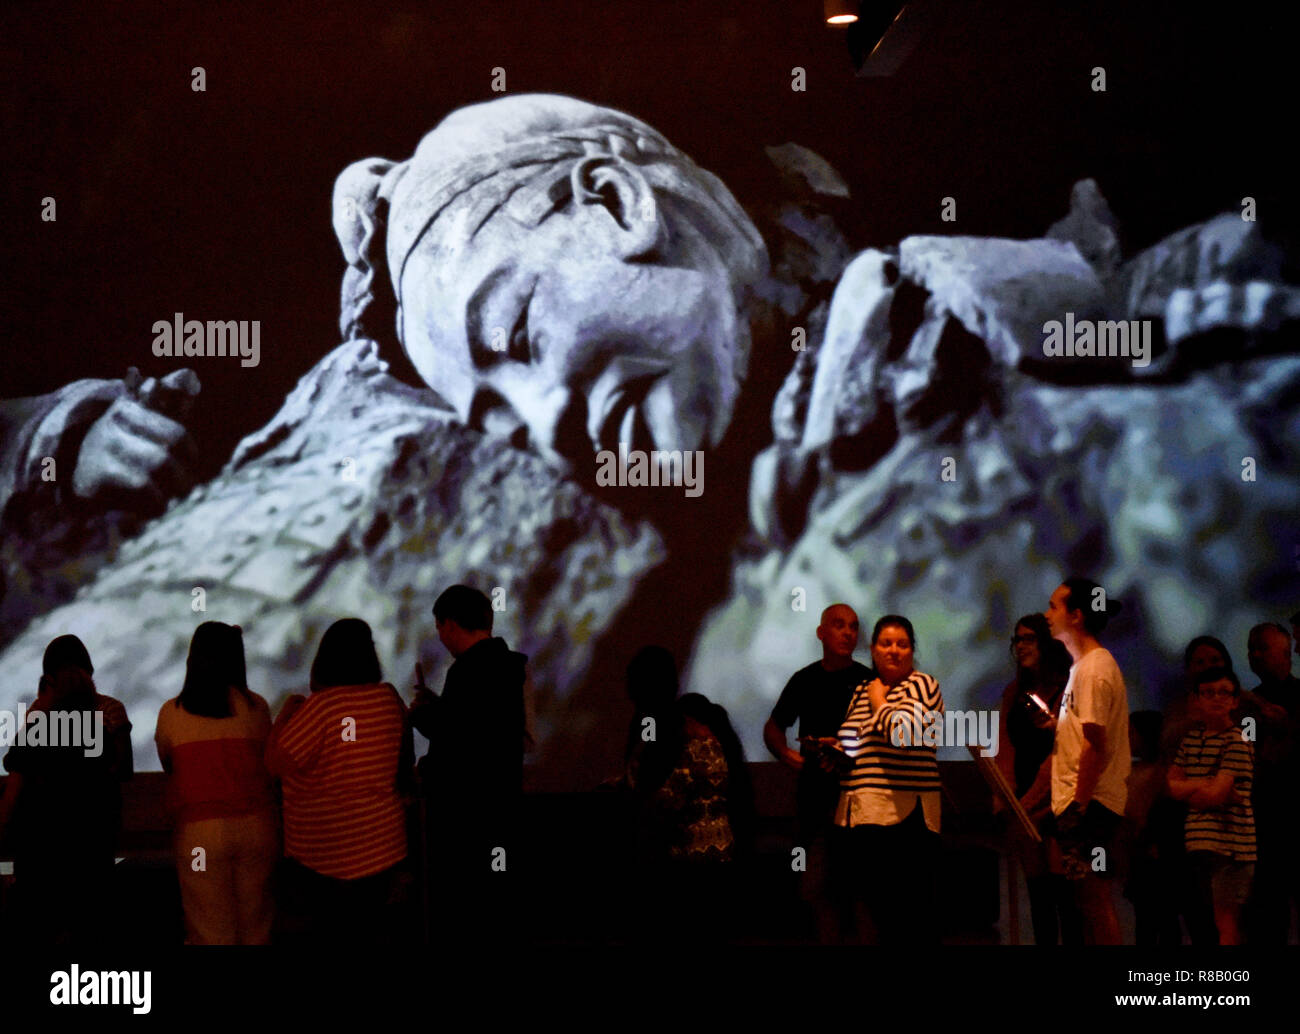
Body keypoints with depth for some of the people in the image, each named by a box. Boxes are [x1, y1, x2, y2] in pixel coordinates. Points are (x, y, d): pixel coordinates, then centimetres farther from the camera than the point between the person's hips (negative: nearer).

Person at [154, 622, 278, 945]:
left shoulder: (171, 713, -1)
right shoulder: (255, 706, -2)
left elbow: (168, 766, 12)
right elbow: (269, 759, 7)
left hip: (199, 832, -1)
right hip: (256, 826, 1)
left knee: (210, 930, 7)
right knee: (254, 925, 11)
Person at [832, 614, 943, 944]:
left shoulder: (920, 685, -3)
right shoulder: (861, 691, 18)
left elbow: (904, 732, -21)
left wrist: (879, 702, -6)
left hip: (903, 819, -7)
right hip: (863, 818, 7)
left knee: (913, 923, -6)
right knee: (881, 914, 12)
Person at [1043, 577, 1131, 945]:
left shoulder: (1093, 669, -14)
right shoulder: (1086, 665, 18)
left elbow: (1094, 745, -20)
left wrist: (1079, 804, -20)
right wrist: (1056, 727, 12)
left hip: (1088, 803, -10)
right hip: (1087, 800, 10)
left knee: (1094, 899, -8)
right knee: (1092, 901, 12)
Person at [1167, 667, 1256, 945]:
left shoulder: (1238, 741, -8)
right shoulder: (1191, 739, 15)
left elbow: (1215, 796, -15)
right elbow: (1172, 785, 9)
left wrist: (1188, 789, 3)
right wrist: (1205, 784, -7)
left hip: (1230, 841, -7)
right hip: (1200, 843, 7)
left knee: (1226, 924, -8)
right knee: (1220, 920, 10)